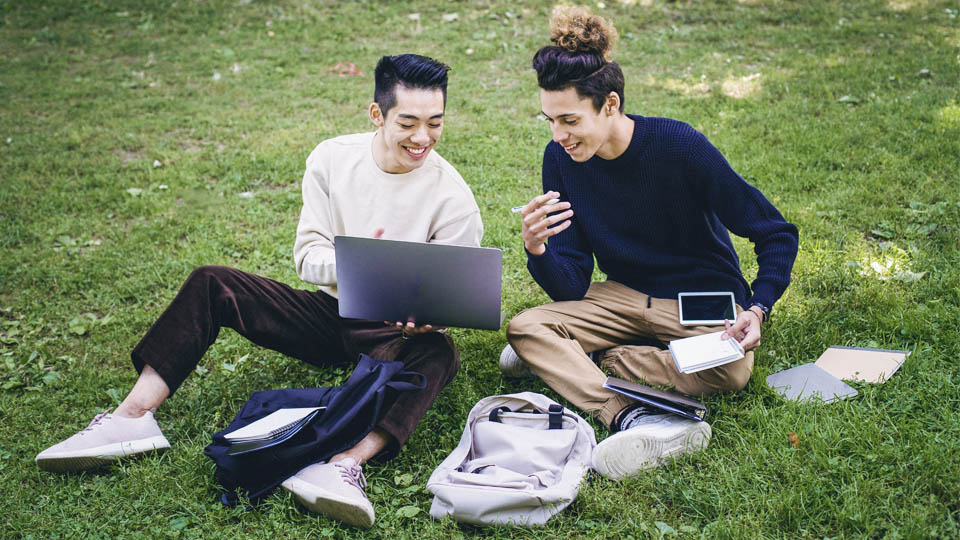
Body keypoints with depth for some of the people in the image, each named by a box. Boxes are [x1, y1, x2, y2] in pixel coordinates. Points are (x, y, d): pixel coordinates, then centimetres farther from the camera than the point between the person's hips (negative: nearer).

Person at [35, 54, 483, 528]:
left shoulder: (453, 196, -11)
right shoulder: (332, 158, -3)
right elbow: (307, 255, -5)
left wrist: (425, 318, -33)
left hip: (394, 333, -3)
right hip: (328, 311, 3)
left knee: (437, 352, -37)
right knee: (213, 284, -13)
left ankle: (344, 465, -57)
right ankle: (132, 418, -20)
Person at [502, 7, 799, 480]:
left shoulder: (679, 146, -21)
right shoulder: (561, 160, -10)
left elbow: (776, 234, -13)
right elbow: (571, 289, -10)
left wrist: (758, 309, -28)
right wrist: (537, 251, -31)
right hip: (625, 295, 3)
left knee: (730, 370, -34)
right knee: (524, 327, -20)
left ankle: (566, 362, -17)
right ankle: (632, 419, -41)